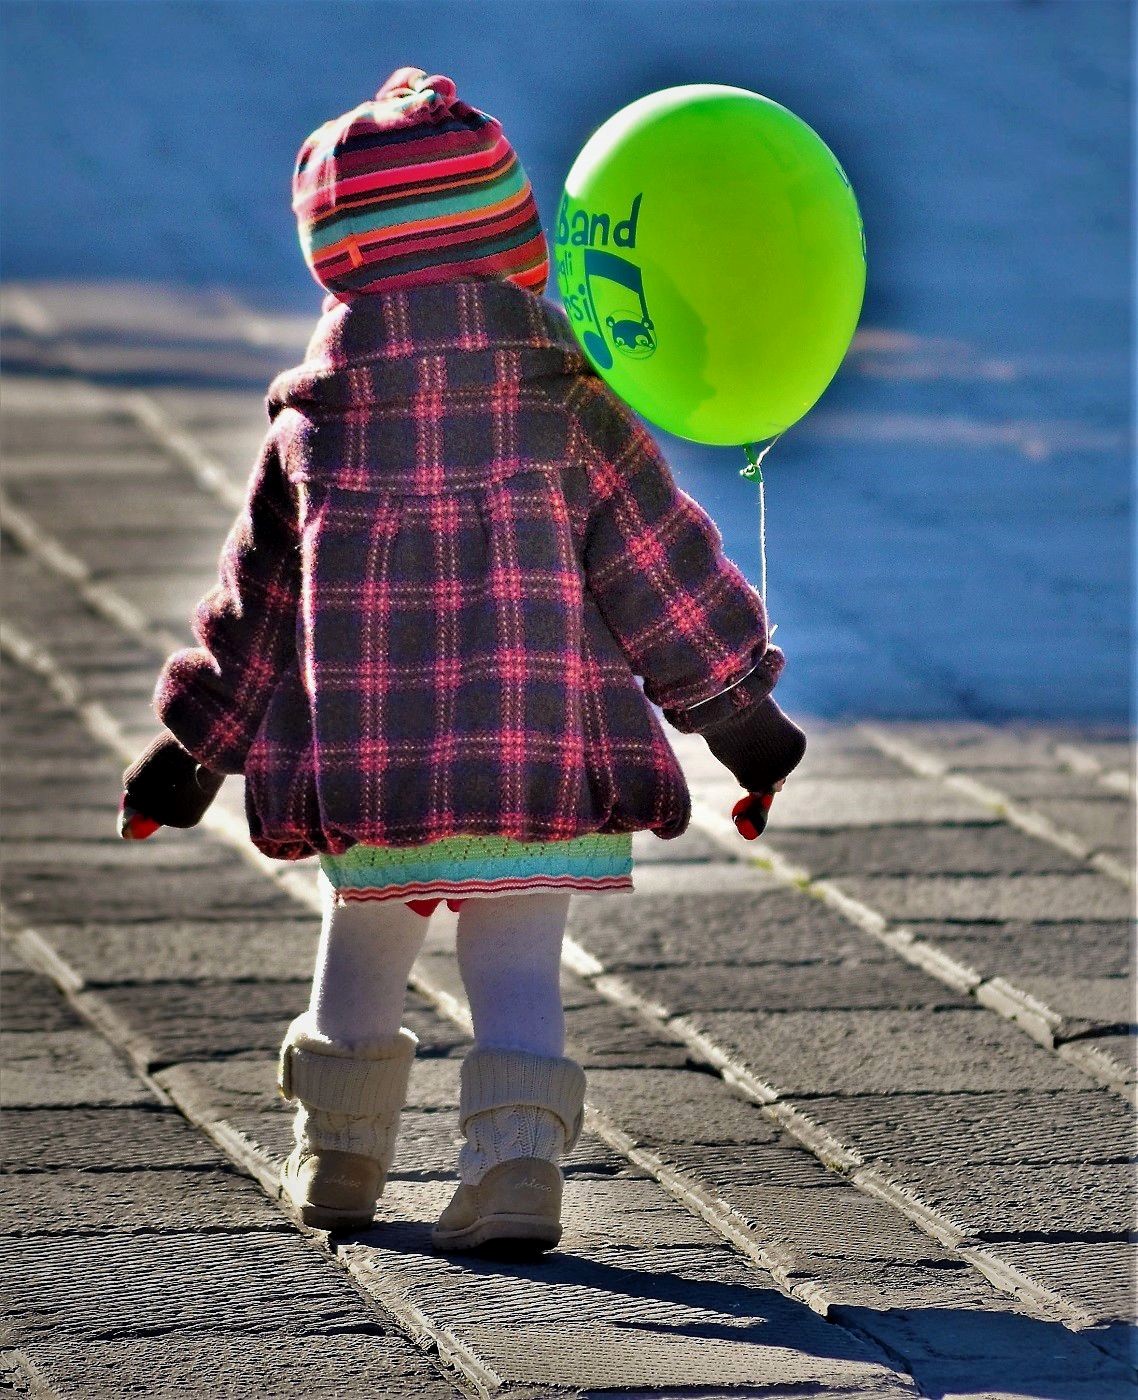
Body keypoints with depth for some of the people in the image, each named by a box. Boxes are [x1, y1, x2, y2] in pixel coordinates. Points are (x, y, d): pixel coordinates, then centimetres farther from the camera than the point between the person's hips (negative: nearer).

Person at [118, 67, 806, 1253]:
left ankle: (337, 1156, 30)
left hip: (370, 751, 1)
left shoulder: (313, 427, 1)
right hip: (539, 749, -1)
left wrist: (189, 752, 20)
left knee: (361, 947, 21)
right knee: (519, 968, 2)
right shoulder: (566, 407, -2)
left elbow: (258, 601, 10)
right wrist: (738, 710, 14)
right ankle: (516, 1163, -14)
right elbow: (656, 567, 4)